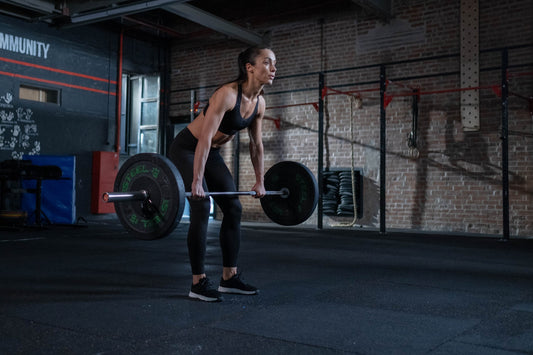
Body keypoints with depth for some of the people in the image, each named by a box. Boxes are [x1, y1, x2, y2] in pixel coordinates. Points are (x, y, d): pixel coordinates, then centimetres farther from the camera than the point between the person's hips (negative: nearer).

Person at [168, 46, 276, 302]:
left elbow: (256, 144, 6)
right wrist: (196, 181, -36)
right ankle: (198, 283, -8)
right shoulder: (227, 94, -28)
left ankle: (229, 277, 11)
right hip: (186, 149, -8)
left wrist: (260, 181, 9)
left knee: (233, 209, 3)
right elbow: (205, 138, -33)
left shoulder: (259, 103, -4)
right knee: (201, 208, -17)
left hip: (211, 153, 8)